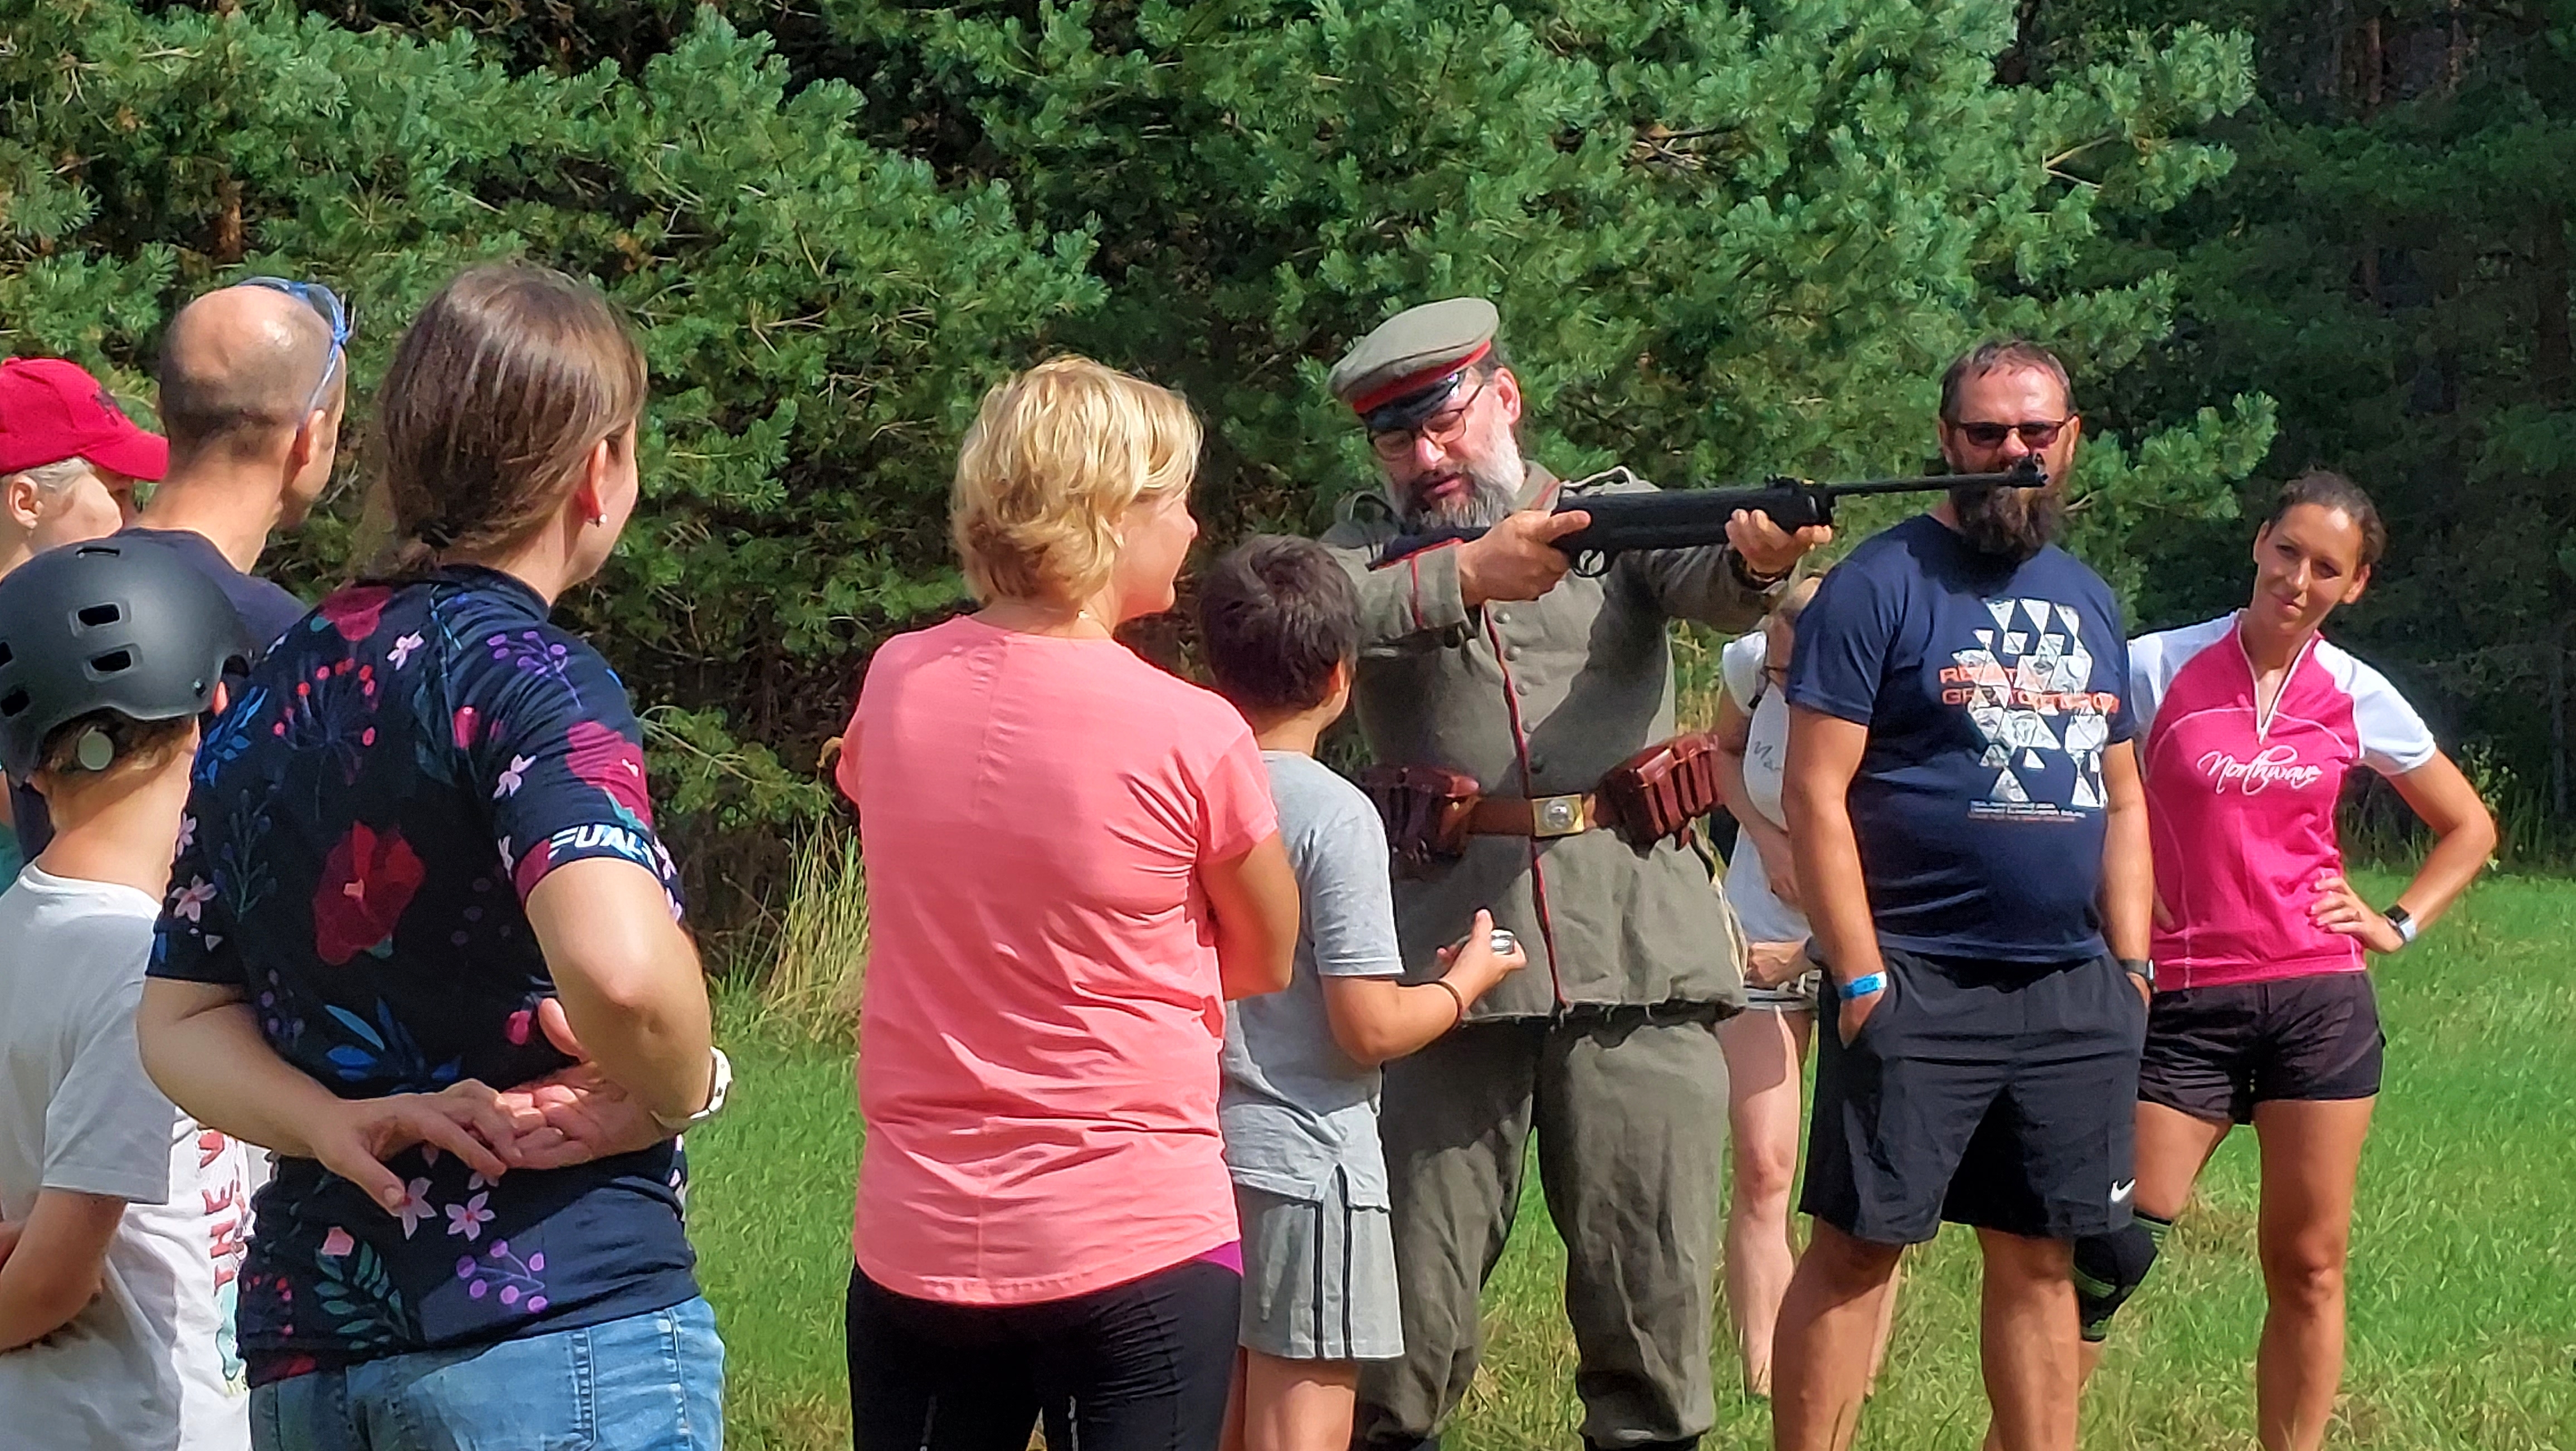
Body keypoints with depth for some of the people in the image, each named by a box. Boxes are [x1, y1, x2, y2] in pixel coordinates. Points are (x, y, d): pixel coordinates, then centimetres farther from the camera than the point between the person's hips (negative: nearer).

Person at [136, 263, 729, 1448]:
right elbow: (619, 963, -27)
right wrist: (682, 1091, -7)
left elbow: (181, 1020, 14)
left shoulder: (267, 694, 14)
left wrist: (337, 1125, -2)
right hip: (558, 1322, -7)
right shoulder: (528, 674, -9)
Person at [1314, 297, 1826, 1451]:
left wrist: (1757, 557, -33)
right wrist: (1466, 575, -28)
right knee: (1411, 1283, 3)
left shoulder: (1618, 515, 11)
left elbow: (1704, 584, -10)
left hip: (1639, 954, 0)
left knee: (1656, 1290, 2)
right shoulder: (1368, 550, 11)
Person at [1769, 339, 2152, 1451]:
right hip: (1919, 983, -6)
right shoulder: (1882, 586, -4)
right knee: (1859, 1246, -5)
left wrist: (2132, 962, 11)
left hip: (2073, 989, 6)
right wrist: (1860, 977, -15)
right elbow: (1815, 792, -10)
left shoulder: (2088, 601, 16)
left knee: (2040, 1259, 8)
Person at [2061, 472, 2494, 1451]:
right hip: (2184, 1001, -2)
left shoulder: (2359, 701, 5)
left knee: (2309, 1263, 3)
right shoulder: (2158, 670, -3)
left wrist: (2399, 924, 6)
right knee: (2111, 1248, -7)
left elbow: (2469, 829, 18)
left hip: (2320, 1000, 2)